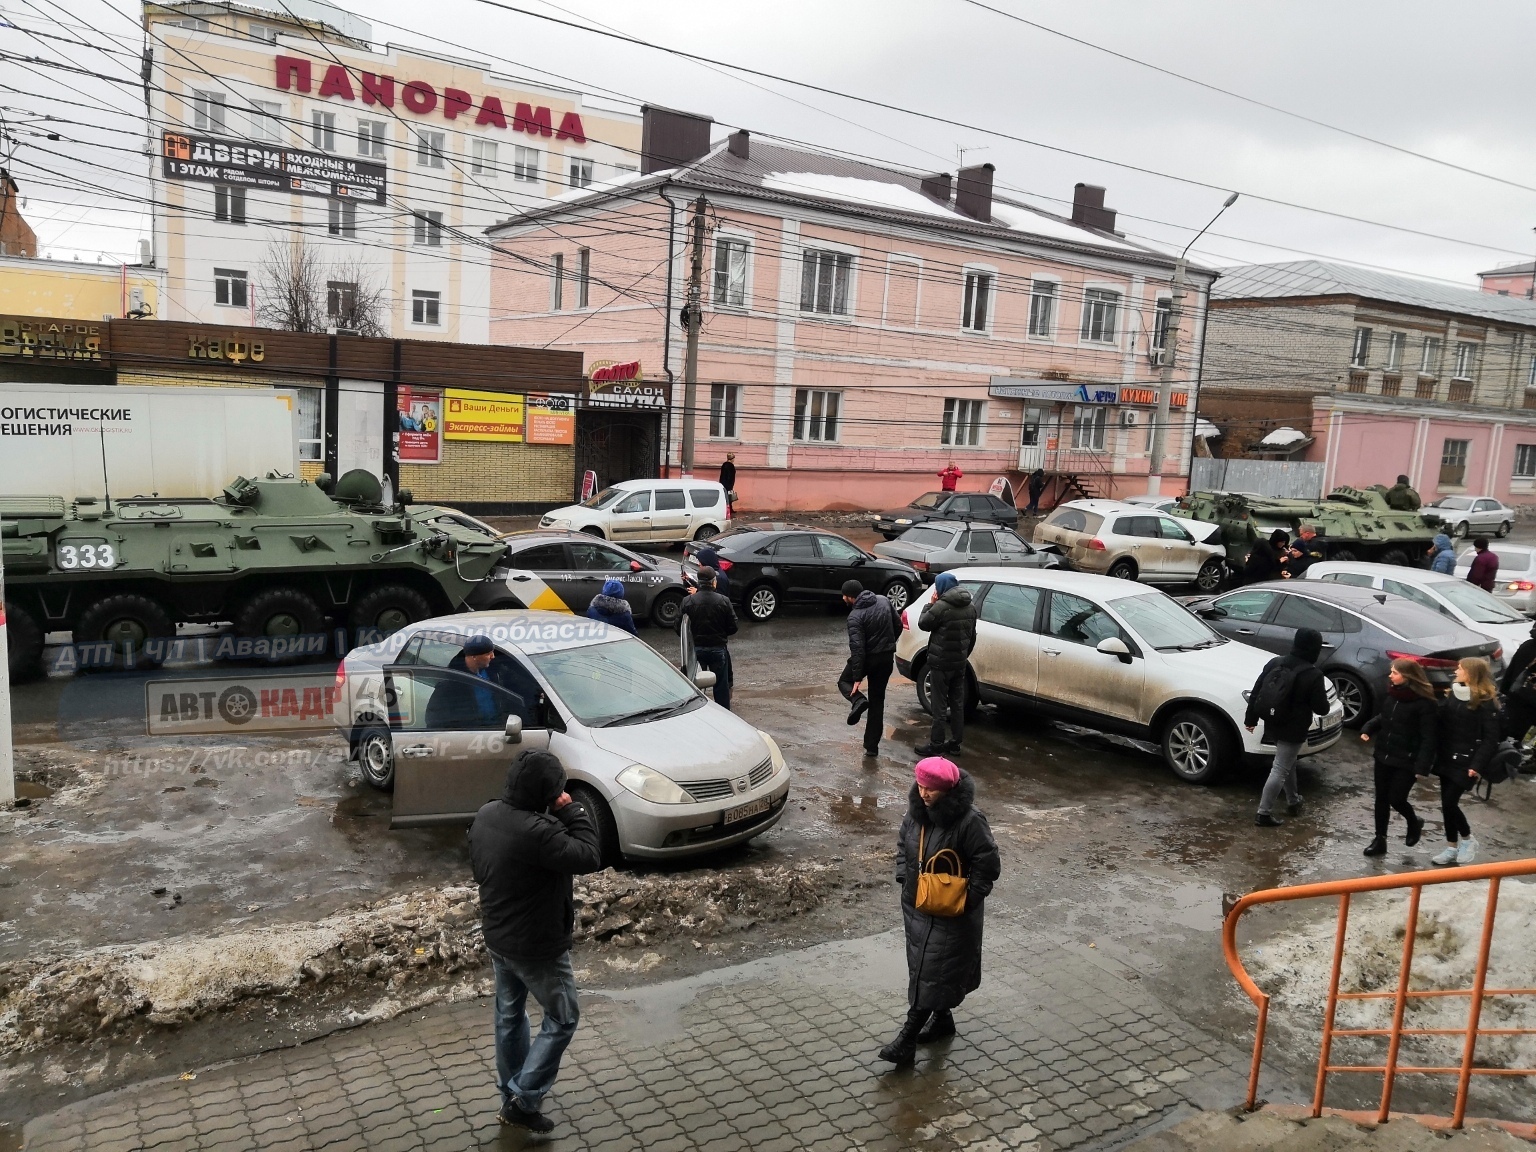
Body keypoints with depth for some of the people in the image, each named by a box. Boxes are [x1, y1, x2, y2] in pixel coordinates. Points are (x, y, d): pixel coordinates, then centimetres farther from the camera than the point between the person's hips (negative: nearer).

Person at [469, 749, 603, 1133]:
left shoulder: (485, 814, -6)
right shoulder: (537, 831, -34)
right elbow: (589, 857, -27)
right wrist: (573, 810, -20)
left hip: (496, 936, 8)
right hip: (536, 946, -8)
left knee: (509, 1013, 24)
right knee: (562, 1019, 12)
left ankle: (510, 1092, 40)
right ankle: (523, 1099, 13)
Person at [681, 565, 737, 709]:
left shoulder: (688, 601, -10)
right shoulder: (724, 601, -10)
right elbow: (733, 628, -5)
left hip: (696, 648, 0)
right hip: (718, 648, 0)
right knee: (721, 686, 11)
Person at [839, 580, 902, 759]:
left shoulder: (855, 616, -18)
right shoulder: (884, 601, 0)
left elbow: (857, 648, -21)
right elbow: (898, 625, 9)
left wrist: (857, 678, -20)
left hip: (868, 658, -5)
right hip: (887, 657, 5)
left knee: (844, 681, 23)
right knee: (877, 701, 14)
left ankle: (858, 700, -10)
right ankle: (872, 746, 13)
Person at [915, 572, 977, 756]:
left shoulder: (942, 606, -19)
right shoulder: (969, 608, 8)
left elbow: (923, 624, -8)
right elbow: (972, 637, 16)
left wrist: (930, 604, 1)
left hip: (941, 663, -8)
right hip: (960, 663, 8)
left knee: (939, 706, -2)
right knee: (957, 703, 14)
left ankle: (936, 744, 2)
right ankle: (955, 741, 20)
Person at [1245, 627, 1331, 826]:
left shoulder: (1275, 663, 0)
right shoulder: (1313, 675, -17)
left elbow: (1256, 692, 4)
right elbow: (1321, 709, -11)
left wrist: (1251, 719, 12)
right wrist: (1322, 696, 12)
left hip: (1272, 725, 7)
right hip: (1293, 730, -7)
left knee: (1288, 764, 26)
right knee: (1280, 770, -2)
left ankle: (1293, 802, 41)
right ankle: (1264, 813, -1)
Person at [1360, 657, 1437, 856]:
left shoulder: (1424, 703, -18)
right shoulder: (1392, 694, 3)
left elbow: (1428, 737, -18)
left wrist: (1422, 765, -22)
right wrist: (1368, 729, -1)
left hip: (1406, 760, -6)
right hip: (1383, 756, 6)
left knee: (1396, 799, 0)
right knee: (1381, 798, 10)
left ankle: (1414, 823, 33)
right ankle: (1380, 840, 21)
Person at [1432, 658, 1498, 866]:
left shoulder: (1486, 702, -12)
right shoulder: (1453, 694, 7)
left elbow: (1491, 739, -13)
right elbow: (1441, 724, 8)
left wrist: (1477, 765, -20)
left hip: (1466, 763, -6)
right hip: (1447, 759, 6)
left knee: (1449, 802, -7)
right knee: (1447, 803, 9)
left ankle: (1467, 840, 17)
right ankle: (1451, 848, 21)